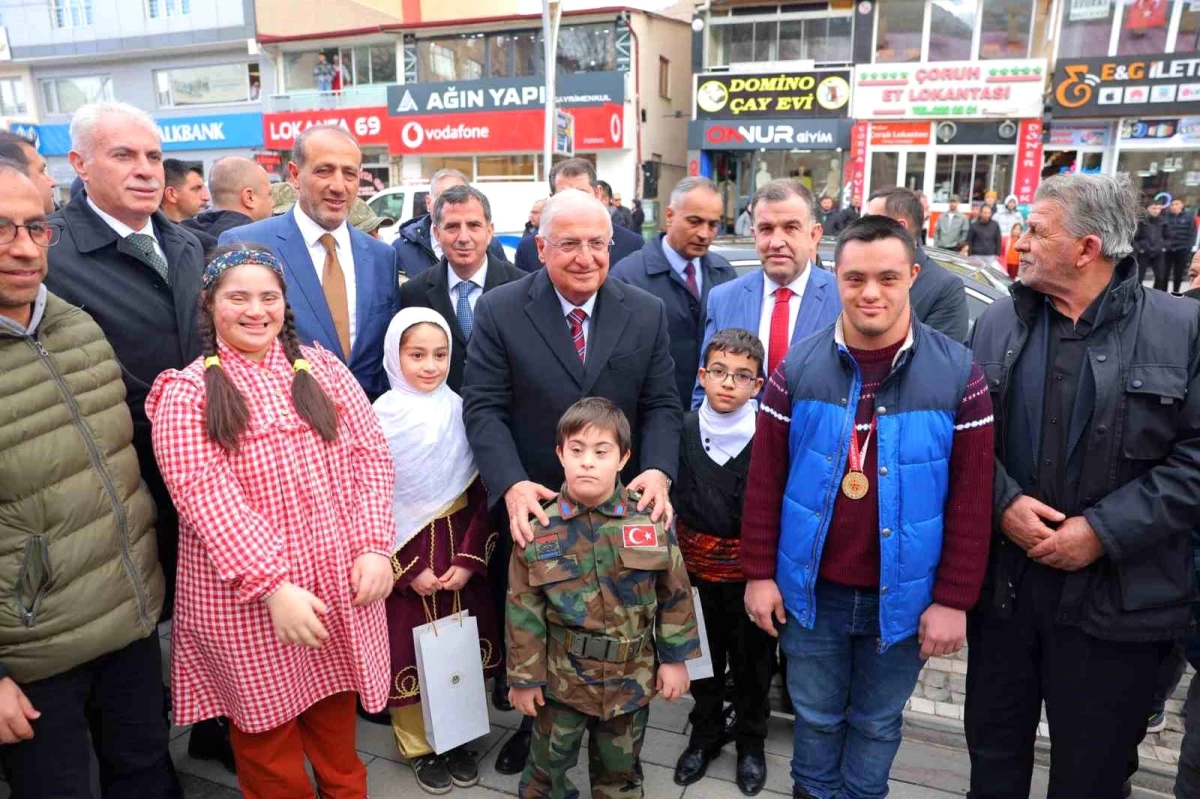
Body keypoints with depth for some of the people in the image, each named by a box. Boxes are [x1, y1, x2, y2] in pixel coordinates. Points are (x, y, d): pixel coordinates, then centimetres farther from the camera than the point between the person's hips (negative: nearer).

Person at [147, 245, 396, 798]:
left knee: (338, 725, 20)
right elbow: (206, 497, -15)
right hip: (247, 600, -3)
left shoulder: (321, 368, 5)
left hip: (343, 585, 3)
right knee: (268, 727, 15)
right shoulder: (187, 393, -6)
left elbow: (369, 454, 1)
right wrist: (273, 587, -22)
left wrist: (375, 546, -10)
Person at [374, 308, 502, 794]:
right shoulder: (380, 418, -10)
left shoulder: (461, 411, -3)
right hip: (404, 557, -2)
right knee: (410, 651, 8)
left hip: (461, 554, 3)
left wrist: (469, 559, -7)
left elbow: (483, 493, 0)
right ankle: (418, 747, 30)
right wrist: (407, 570, -10)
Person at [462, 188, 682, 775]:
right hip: (531, 506, -1)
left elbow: (662, 405, -2)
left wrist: (658, 469, -20)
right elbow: (484, 408, -13)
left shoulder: (646, 313, -2)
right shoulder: (499, 311, -9)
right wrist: (511, 484, -27)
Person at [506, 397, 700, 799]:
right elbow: (523, 609, -7)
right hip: (563, 676, -1)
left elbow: (675, 594, -2)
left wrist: (675, 658, 0)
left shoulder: (651, 520, -11)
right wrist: (524, 677, -3)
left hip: (632, 676, 1)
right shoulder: (540, 528, -13)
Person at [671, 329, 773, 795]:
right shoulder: (684, 430, -6)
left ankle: (751, 742, 38)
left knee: (752, 661, 16)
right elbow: (679, 503, -4)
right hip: (697, 564, 2)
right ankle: (705, 734, 41)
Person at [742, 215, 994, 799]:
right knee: (816, 717, 20)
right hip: (811, 589, 1)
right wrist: (759, 572, -3)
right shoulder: (799, 367, -7)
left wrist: (953, 599, -7)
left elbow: (971, 499, -7)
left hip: (902, 595, 0)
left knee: (877, 722, 20)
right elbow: (764, 478, -3)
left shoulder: (958, 374, -9)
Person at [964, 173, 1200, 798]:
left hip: (1119, 597, -2)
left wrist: (1104, 530, -17)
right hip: (1002, 581, 3)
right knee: (994, 747, 21)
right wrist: (1003, 502, -13)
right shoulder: (998, 323, 3)